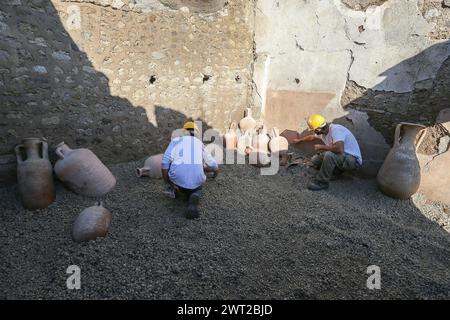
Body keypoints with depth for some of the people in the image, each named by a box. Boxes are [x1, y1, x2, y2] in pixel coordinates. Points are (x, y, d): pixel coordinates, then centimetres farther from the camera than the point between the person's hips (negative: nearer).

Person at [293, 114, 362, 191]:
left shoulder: (336, 130, -27)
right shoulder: (323, 132, 0)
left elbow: (339, 149, -42)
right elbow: (312, 137, 23)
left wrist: (321, 147, -26)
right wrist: (299, 140, 39)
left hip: (353, 160, -9)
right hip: (342, 157, 9)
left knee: (329, 155, -34)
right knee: (315, 160, 2)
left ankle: (322, 182, -16)